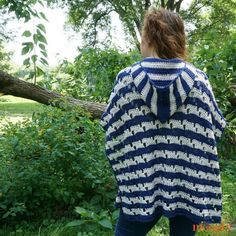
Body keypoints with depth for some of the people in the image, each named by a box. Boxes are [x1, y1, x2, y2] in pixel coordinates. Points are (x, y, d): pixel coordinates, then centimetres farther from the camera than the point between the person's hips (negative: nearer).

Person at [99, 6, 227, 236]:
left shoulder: (127, 78, -8)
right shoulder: (198, 79, -6)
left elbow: (112, 131, -2)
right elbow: (214, 128, 2)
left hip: (140, 180, -1)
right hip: (189, 180, 1)